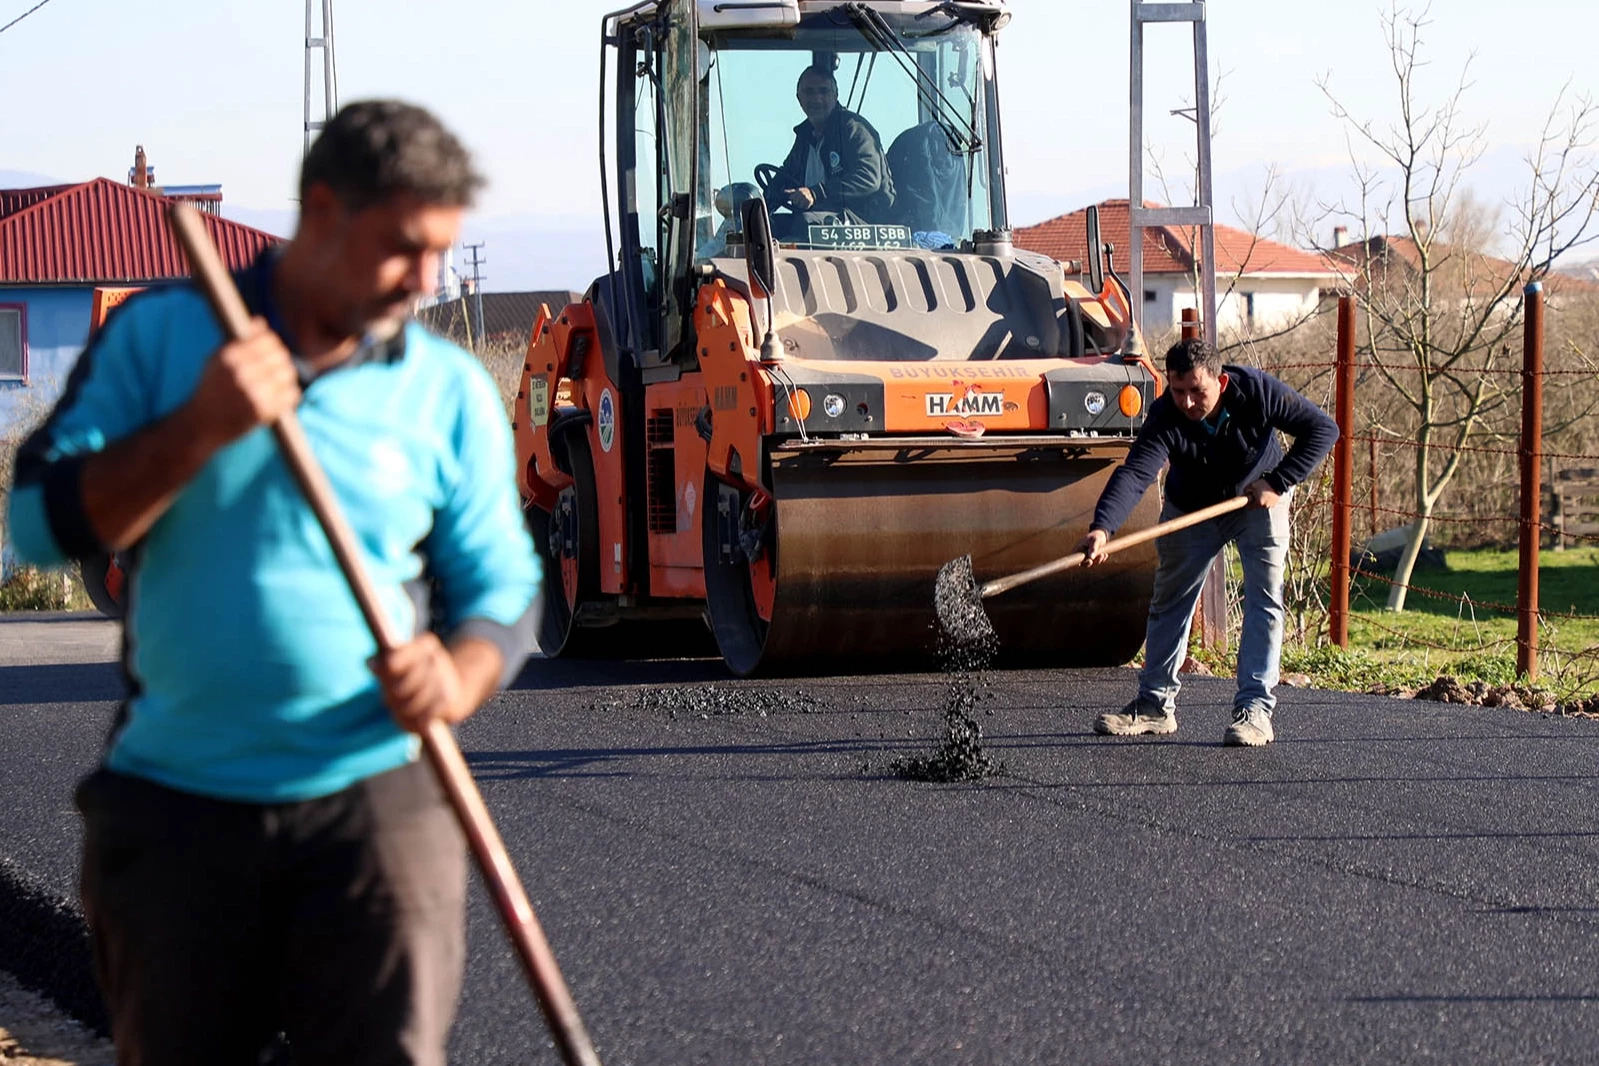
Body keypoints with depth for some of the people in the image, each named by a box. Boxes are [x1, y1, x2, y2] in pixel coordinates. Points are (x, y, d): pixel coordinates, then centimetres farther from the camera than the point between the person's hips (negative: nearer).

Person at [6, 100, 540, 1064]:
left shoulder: (451, 391, 5)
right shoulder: (159, 336, 3)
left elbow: (503, 591, 7)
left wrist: (454, 686, -15)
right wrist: (198, 431, -17)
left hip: (372, 802, 0)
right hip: (170, 802, 0)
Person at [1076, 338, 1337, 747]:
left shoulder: (1257, 391, -31)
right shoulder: (1165, 418, -32)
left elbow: (1323, 428, -21)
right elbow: (1134, 474, -46)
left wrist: (1278, 484, -25)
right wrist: (1102, 528, -64)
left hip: (1258, 500, -1)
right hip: (1191, 509, 1)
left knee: (1265, 598, -12)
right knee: (1170, 601, 7)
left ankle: (1254, 709, -11)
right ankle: (1155, 704, 19)